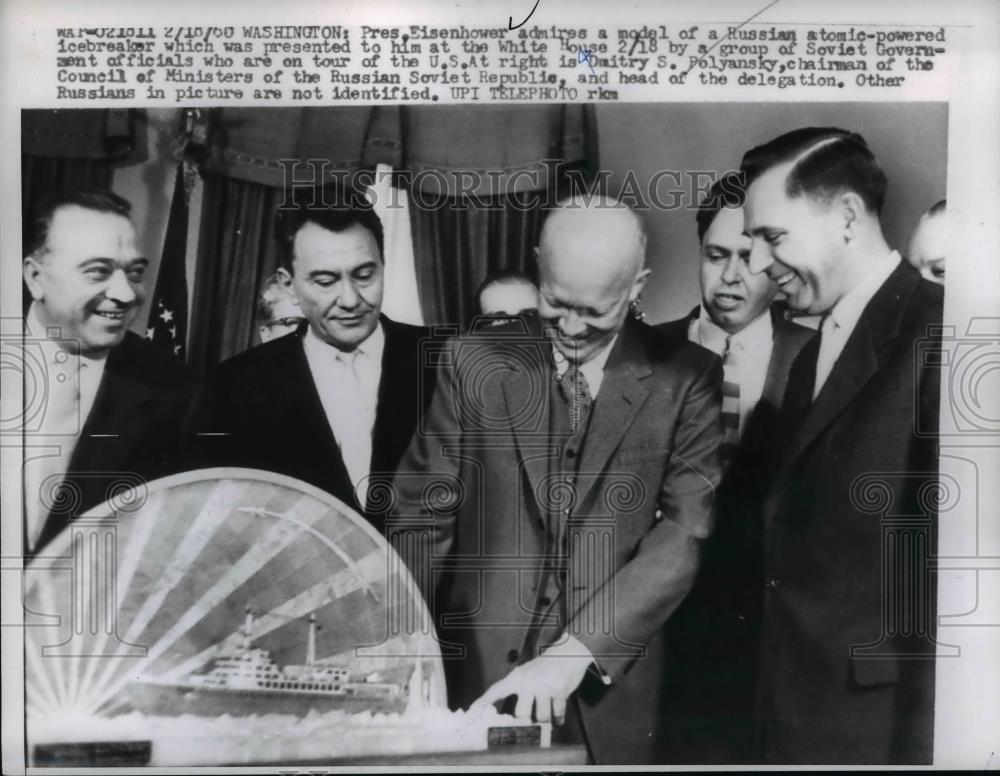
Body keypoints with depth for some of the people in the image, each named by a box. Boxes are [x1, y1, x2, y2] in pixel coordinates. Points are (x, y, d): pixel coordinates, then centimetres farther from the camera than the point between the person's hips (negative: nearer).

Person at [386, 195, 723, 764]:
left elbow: (687, 532, -11)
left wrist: (578, 650, -19)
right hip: (478, 675, 1)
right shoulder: (474, 359, -2)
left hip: (612, 687, 0)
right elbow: (423, 518, 0)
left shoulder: (686, 377, -4)